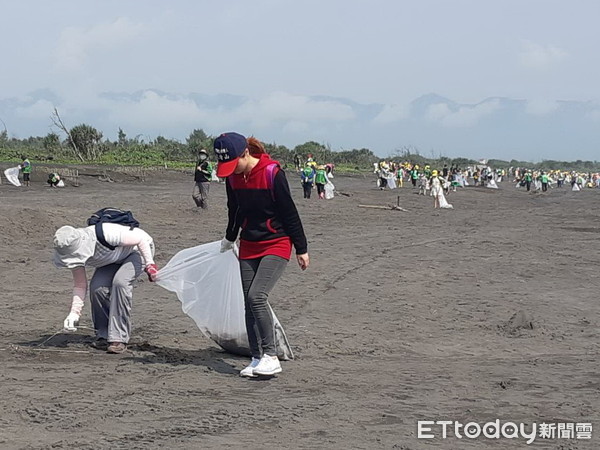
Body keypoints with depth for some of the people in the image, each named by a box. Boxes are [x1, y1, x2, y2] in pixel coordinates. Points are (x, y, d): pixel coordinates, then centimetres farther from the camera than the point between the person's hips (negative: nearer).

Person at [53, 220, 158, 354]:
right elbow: (80, 285, -11)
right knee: (97, 287, -20)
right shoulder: (74, 252, -20)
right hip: (114, 258, 6)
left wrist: (149, 264, -29)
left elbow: (141, 238, -29)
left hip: (137, 250, -6)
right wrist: (74, 313, -21)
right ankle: (104, 336, -1)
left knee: (120, 282, -31)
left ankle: (119, 339, -26)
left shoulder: (105, 234, -41)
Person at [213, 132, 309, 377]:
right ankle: (257, 359, 9)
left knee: (256, 296, -19)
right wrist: (229, 238, 31)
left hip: (276, 244, -6)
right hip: (248, 246, 6)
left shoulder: (272, 172, -18)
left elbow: (290, 212, -12)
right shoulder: (232, 177, 0)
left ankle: (271, 357, -13)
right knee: (249, 303, 2)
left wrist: (301, 249, -8)